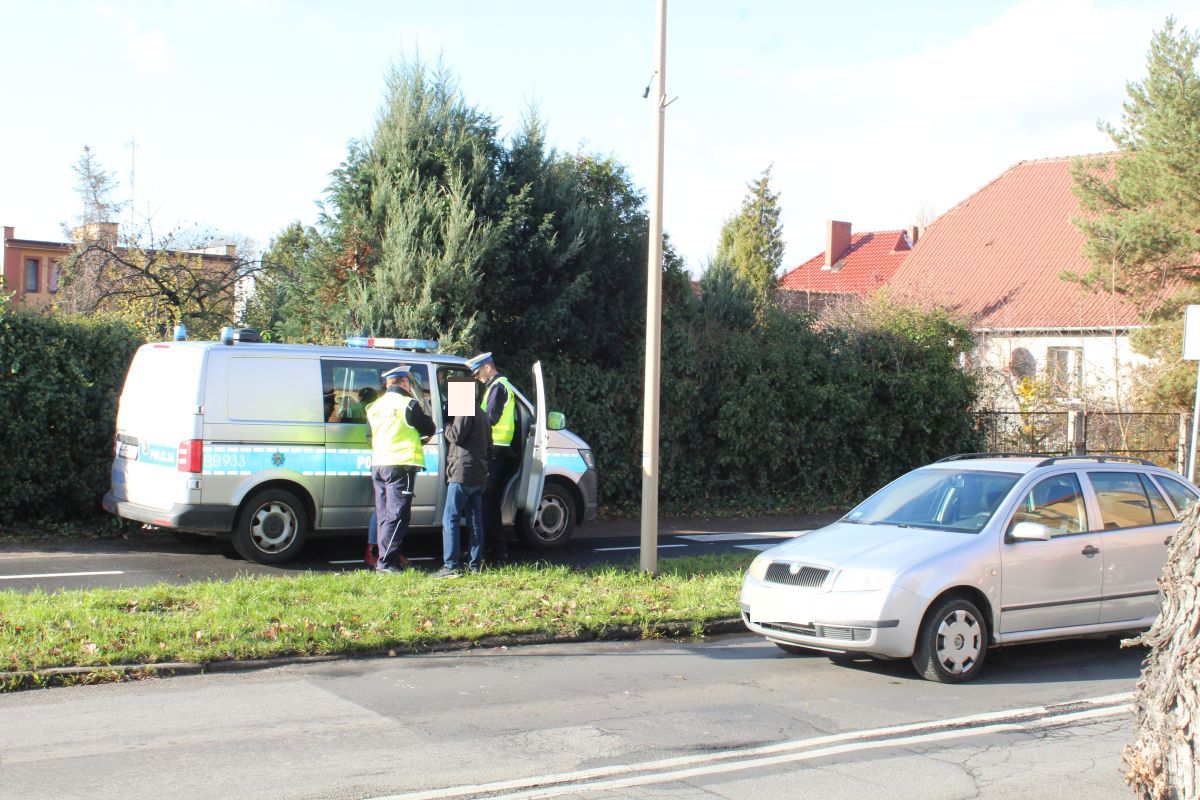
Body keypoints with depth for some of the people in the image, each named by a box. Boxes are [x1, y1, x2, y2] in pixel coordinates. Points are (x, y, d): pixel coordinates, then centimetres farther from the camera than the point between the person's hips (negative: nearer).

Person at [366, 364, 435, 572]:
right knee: (397, 514, -7)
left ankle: (392, 556, 15)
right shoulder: (408, 404, -8)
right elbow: (429, 429, 0)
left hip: (377, 464, 7)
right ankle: (386, 561, -12)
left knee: (384, 514, 11)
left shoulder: (375, 406, 13)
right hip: (400, 464, -7)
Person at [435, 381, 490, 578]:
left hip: (462, 474, -9)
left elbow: (456, 436, -17)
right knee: (475, 521, 10)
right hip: (480, 475, 9)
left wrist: (447, 428, 2)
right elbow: (488, 441, 24)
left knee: (450, 520, -9)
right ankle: (475, 564, 12)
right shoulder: (482, 414, 20)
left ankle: (451, 565, -15)